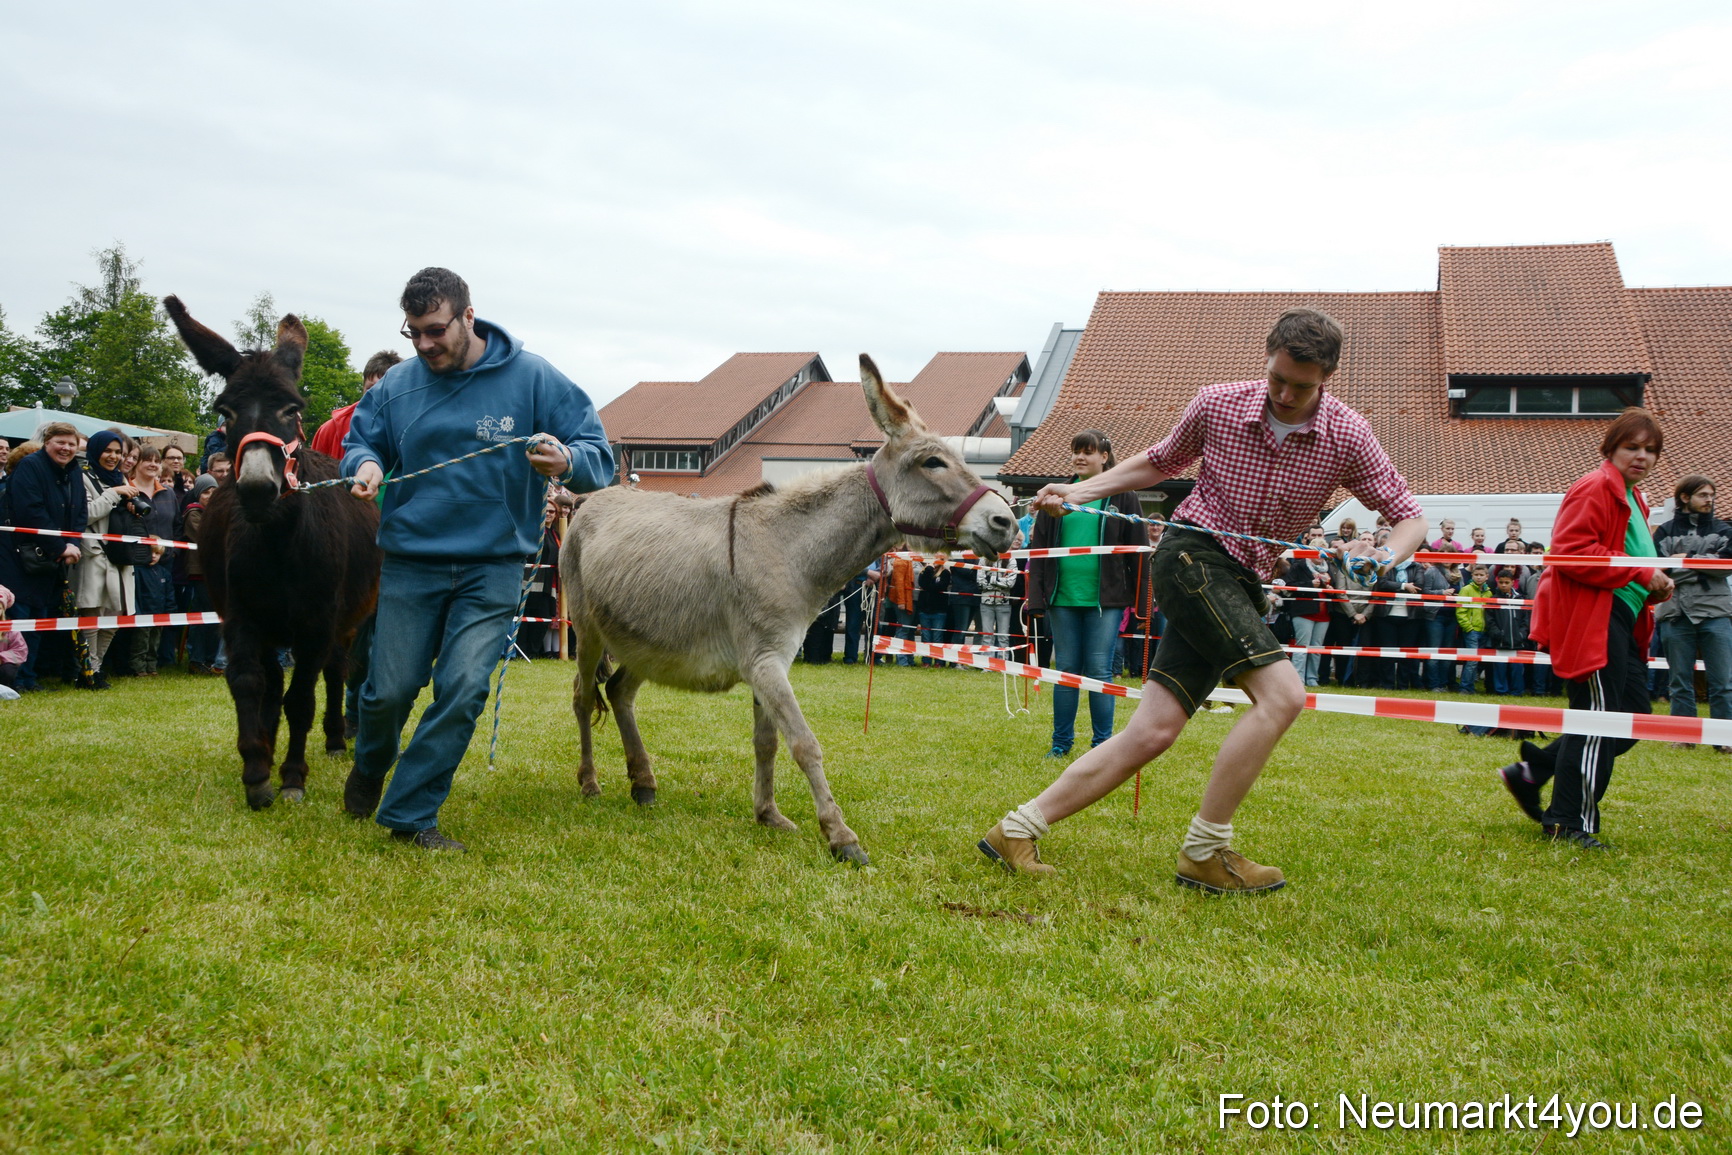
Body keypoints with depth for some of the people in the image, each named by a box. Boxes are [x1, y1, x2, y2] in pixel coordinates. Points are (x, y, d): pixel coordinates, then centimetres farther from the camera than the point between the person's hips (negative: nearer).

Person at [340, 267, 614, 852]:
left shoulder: (533, 378, -5)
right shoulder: (396, 385, 2)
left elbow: (599, 457, -6)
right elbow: (359, 440, 16)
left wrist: (567, 463, -32)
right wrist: (366, 465, -10)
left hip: (492, 566, -1)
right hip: (410, 562, 2)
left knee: (463, 690, -9)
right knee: (389, 689, 5)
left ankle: (409, 813, 7)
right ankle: (369, 768, 39)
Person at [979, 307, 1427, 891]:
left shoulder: (1348, 438, -2)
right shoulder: (1217, 405, -4)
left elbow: (1409, 517, 2)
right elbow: (1161, 461, 15)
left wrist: (1389, 554, -20)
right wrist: (1078, 490, 8)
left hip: (1240, 585, 4)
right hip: (1192, 555, -4)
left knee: (1153, 734, -3)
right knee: (1282, 692, -21)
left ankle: (1015, 830, 4)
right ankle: (1205, 851, -11)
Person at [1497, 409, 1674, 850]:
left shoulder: (1633, 498, 21)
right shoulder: (1595, 489, -11)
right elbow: (1570, 550, -23)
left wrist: (1654, 586, 11)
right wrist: (1641, 574, -22)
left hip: (1620, 621, 10)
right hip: (1591, 619, -10)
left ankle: (1530, 772, 16)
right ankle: (1570, 824, 4)